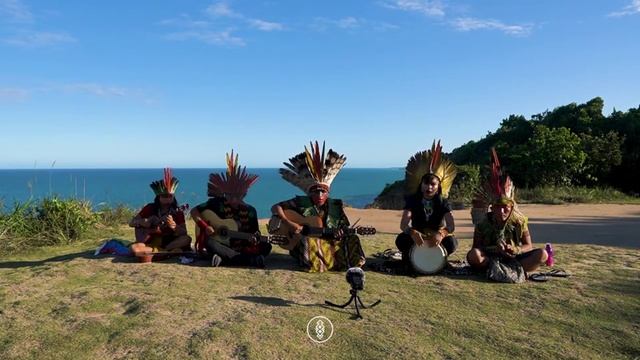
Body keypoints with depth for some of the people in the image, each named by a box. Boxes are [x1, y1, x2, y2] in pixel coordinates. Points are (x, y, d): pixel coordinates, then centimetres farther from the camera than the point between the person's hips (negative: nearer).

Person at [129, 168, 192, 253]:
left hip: (170, 242, 0)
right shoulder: (150, 208, -2)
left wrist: (173, 225, -28)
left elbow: (184, 233, -9)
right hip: (152, 243, 0)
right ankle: (167, 251, -24)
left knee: (187, 239, -29)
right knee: (134, 248, -29)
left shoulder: (177, 211, -5)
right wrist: (145, 222, -18)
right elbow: (131, 223, 2)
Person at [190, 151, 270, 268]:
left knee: (265, 247, -21)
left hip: (242, 248, 1)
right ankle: (251, 260, -40)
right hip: (222, 247, -1)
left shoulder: (250, 211, 0)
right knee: (209, 243, -35)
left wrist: (254, 238, -20)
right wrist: (205, 226, -15)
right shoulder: (217, 203, -3)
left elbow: (256, 232, 4)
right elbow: (194, 211, 0)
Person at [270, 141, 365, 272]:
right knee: (309, 243, -37)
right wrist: (289, 223, -21)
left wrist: (340, 232, -18)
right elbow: (275, 207, -7)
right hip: (305, 245, -3)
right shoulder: (301, 203, -6)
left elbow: (345, 227, 8)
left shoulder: (336, 206, 2)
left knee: (352, 239, -17)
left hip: (330, 244, 3)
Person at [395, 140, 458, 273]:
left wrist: (441, 234, -49)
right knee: (401, 240, -34)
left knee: (452, 242, -29)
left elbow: (451, 225, -24)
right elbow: (403, 224, -26)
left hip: (436, 238, 2)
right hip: (417, 237, -1)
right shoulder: (412, 199, -12)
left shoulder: (443, 202, -8)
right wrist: (412, 232, -51)